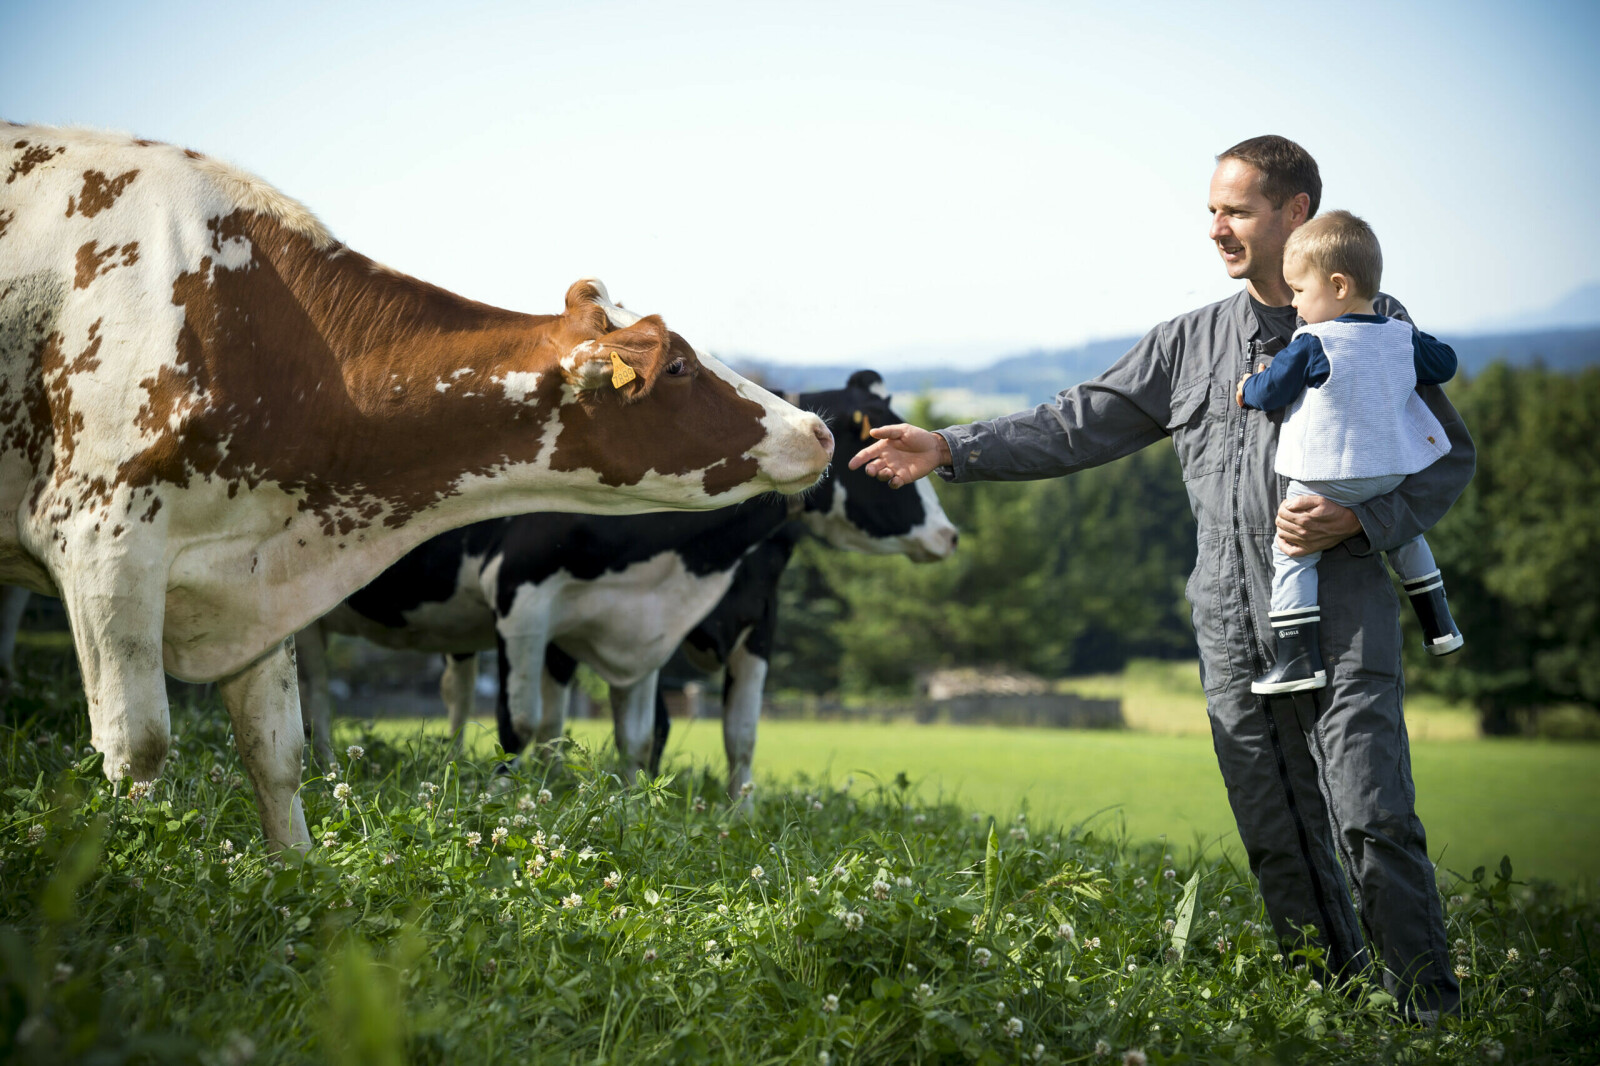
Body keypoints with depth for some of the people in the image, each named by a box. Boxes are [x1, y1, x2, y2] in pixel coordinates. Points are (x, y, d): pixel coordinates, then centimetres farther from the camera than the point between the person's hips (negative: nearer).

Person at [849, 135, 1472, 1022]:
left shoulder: (1372, 324, 3)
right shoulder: (1189, 343, 13)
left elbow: (1449, 457, 4)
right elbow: (1078, 427, 13)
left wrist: (1358, 518, -13)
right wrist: (949, 449, 3)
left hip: (1342, 620, -4)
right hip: (1234, 630, 4)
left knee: (1374, 823, -12)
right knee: (1276, 841, 6)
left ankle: (1430, 1017, -1)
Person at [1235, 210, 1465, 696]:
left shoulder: (1312, 344, -16)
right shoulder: (1401, 337, 1)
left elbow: (1273, 390, -8)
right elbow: (1444, 365, 15)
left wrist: (1247, 389, 14)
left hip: (1328, 481, -6)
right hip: (1393, 473, 6)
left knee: (1291, 555, 1)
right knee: (1405, 536, 30)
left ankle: (1299, 659, -7)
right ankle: (1439, 627, 36)